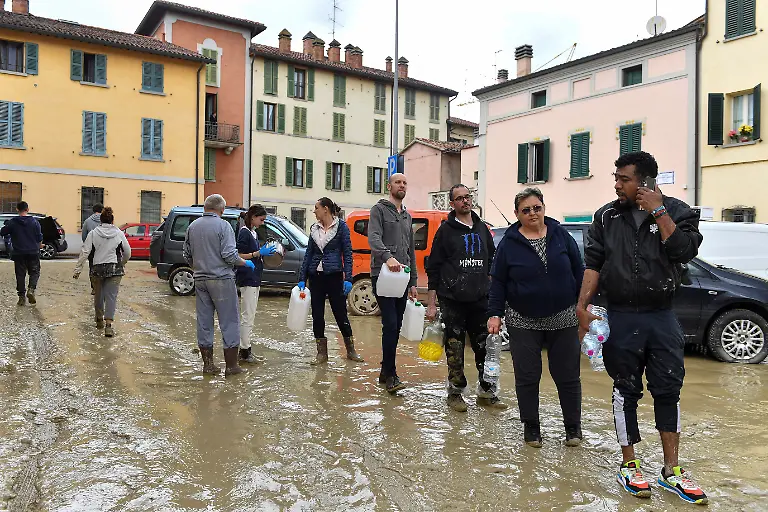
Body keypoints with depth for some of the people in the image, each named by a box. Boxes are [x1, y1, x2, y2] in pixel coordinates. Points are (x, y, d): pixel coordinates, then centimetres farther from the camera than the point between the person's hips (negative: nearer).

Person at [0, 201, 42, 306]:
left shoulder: (12, 222, -3)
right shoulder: (34, 221, -4)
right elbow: (39, 237, -1)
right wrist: (39, 245, 18)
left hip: (18, 253, 1)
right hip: (33, 252, 0)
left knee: (20, 275, 7)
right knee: (34, 272, 11)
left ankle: (22, 297, 7)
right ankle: (31, 289, -11)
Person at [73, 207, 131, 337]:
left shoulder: (93, 233, 0)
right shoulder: (119, 233, 2)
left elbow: (85, 252, -5)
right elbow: (127, 253, 7)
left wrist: (78, 269, -1)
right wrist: (122, 264, 26)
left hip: (97, 269, 1)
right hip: (115, 269, -1)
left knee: (98, 295, 18)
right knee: (111, 296, -3)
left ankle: (99, 320, 32)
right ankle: (108, 324, -14)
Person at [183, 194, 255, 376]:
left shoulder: (193, 226, 9)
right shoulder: (223, 225, -10)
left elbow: (187, 254, 15)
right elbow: (229, 255, -17)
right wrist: (246, 263, -1)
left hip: (200, 280, 6)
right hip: (221, 279, -6)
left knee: (204, 321, 12)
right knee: (229, 321, 1)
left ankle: (207, 363, 17)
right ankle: (231, 365, 4)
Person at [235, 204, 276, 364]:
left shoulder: (253, 233, 15)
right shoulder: (244, 233, -12)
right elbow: (239, 256, -17)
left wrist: (265, 251, 6)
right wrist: (259, 252, -19)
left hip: (254, 278, 10)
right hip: (247, 278, -10)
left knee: (249, 316, 12)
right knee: (248, 316, -5)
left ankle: (245, 350, 19)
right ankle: (245, 351, 1)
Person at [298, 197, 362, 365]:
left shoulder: (341, 226, -4)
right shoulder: (314, 228, 10)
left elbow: (347, 253, -6)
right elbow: (308, 254, 11)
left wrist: (348, 278, -13)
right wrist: (302, 279, 6)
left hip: (334, 275, -5)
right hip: (316, 276, 5)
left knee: (340, 313, 1)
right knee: (317, 314, 5)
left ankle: (351, 350, 17)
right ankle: (322, 353, 16)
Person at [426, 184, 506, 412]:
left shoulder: (482, 229, 14)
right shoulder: (446, 230, 2)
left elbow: (492, 262, 21)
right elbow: (433, 268, 0)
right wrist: (431, 304, -4)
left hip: (480, 299, 4)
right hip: (452, 300, -4)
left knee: (486, 347, 6)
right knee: (455, 349, 2)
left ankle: (487, 392, 19)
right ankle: (455, 392, 16)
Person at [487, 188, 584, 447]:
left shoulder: (561, 235, 2)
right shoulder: (509, 243, -1)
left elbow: (579, 271, 7)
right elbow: (498, 282, 1)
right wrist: (495, 314, -6)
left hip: (563, 320, 1)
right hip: (524, 323, -1)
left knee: (568, 376, 8)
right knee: (527, 377, 6)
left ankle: (573, 426, 25)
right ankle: (531, 427, 23)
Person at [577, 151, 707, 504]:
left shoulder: (677, 212, 0)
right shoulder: (606, 217, 1)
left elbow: (684, 250, -17)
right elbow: (593, 263, 0)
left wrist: (658, 211, -16)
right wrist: (583, 305, -8)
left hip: (662, 316, 1)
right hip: (621, 317, 0)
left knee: (668, 392, 8)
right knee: (626, 392, 7)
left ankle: (671, 471, 22)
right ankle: (629, 466, 21)